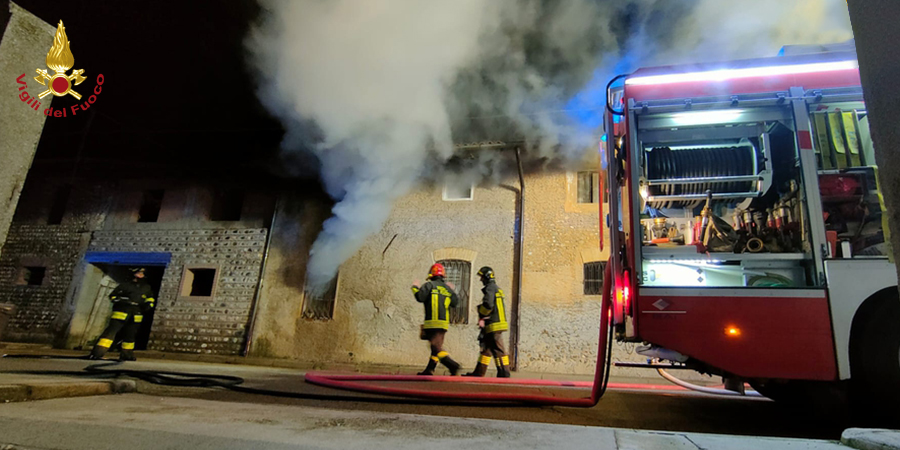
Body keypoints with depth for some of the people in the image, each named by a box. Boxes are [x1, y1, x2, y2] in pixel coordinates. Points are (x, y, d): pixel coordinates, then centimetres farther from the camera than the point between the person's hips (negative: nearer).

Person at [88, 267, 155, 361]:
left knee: (130, 335, 12)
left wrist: (149, 304, 7)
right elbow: (113, 295, 6)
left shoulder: (147, 288, 17)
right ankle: (97, 353, -16)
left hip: (136, 314, 5)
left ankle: (126, 354, 23)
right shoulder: (126, 285, 4)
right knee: (111, 330, -15)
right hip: (122, 312, -5)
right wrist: (120, 300, -12)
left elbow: (151, 298, 27)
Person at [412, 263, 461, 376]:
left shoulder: (429, 285, -2)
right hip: (444, 323, 6)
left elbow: (420, 297, -12)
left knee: (437, 348, -9)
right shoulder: (446, 288, 12)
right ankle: (429, 369, 21)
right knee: (437, 346, 15)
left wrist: (414, 288, 6)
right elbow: (455, 302, 7)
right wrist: (451, 291, 23)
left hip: (432, 322, -6)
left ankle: (452, 365, -24)